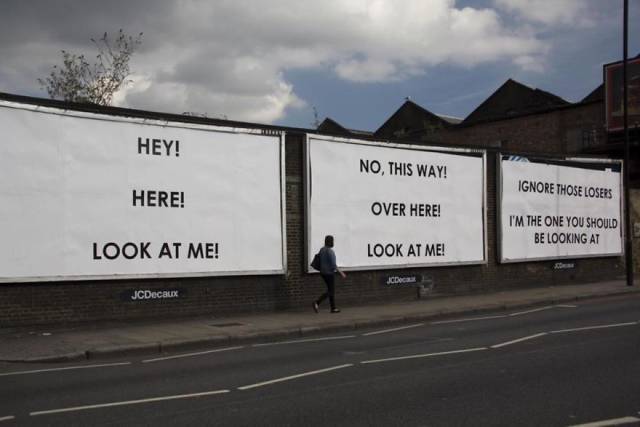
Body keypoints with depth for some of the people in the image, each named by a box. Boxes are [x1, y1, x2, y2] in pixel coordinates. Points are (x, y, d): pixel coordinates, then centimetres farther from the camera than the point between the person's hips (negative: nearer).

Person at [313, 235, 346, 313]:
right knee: (330, 292, -2)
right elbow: (333, 265, -23)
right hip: (329, 273, -9)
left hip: (323, 272, 9)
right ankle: (317, 303, -17)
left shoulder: (322, 249, 7)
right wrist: (341, 273, -15)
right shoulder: (330, 251, -21)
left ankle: (333, 308, 19)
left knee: (331, 290, 16)